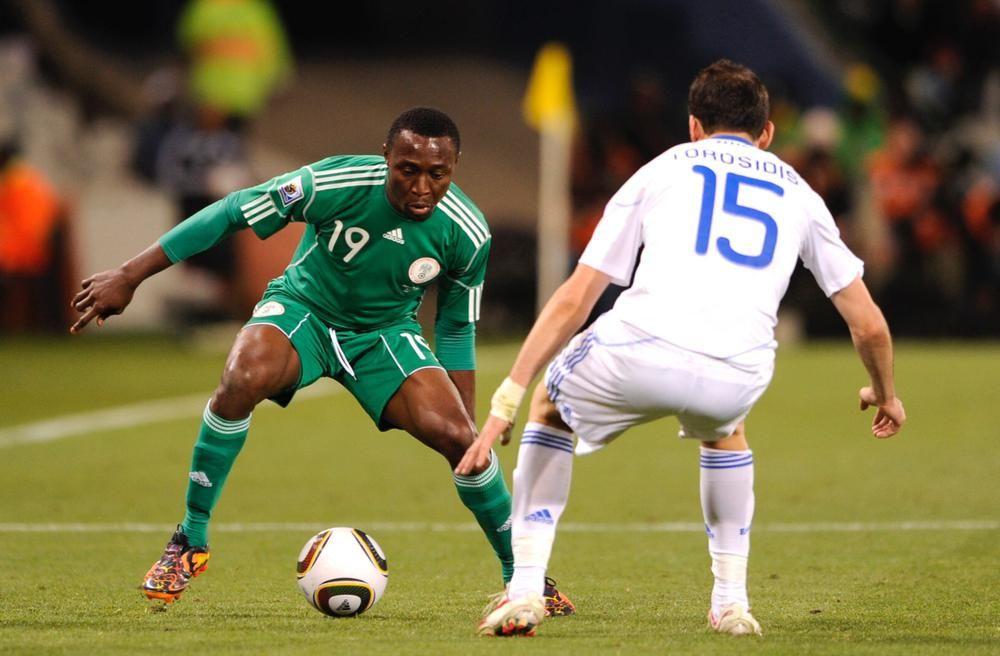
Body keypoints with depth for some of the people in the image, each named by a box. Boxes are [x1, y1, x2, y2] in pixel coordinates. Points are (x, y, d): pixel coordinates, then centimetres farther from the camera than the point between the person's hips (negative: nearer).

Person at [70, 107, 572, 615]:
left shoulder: (466, 234, -19)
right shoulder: (333, 183, -28)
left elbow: (457, 326, 0)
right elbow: (233, 213, -18)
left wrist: (468, 416, 5)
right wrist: (129, 276, -16)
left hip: (386, 334, 2)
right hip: (302, 310, -2)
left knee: (457, 436, -19)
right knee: (242, 379, -35)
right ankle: (190, 541, -18)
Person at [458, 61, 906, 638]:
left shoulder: (662, 170, 25)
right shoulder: (797, 192, 29)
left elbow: (573, 302, 18)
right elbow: (869, 325, 28)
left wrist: (507, 400, 18)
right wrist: (886, 395, 48)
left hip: (641, 350, -2)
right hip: (738, 377, 2)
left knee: (551, 408, 30)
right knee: (723, 432, 39)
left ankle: (524, 593, 19)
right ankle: (731, 600, 31)